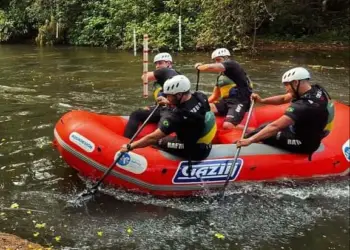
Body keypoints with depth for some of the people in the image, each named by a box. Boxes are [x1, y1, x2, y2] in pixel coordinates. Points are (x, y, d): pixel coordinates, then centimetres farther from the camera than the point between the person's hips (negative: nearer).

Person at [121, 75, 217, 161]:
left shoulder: (179, 116, -32)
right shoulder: (200, 97, -12)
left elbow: (152, 138, -24)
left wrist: (130, 146, -13)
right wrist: (169, 102, 16)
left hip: (194, 152, -7)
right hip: (206, 145, 7)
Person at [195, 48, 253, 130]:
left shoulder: (231, 64, -5)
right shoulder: (220, 76, 21)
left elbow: (211, 67, -20)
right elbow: (215, 96, 24)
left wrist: (199, 67, -1)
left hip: (240, 102, -8)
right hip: (226, 101, 8)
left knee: (227, 126, -29)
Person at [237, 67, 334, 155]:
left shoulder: (305, 105, -33)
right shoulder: (316, 90, -5)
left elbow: (275, 126, -36)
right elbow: (284, 99, 5)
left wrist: (250, 140, -36)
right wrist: (262, 100, -6)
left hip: (304, 144, -9)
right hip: (311, 137, 9)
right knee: (264, 126, 18)